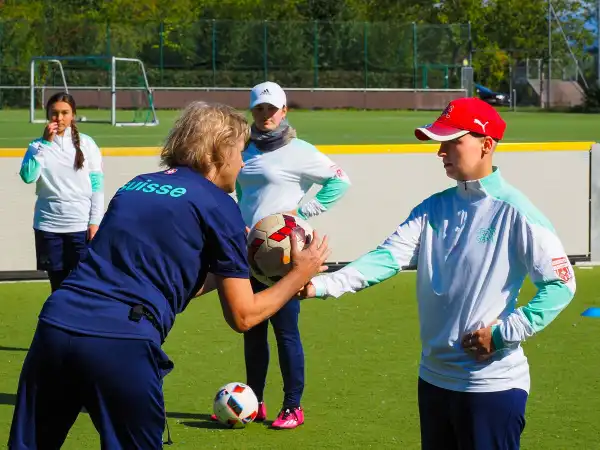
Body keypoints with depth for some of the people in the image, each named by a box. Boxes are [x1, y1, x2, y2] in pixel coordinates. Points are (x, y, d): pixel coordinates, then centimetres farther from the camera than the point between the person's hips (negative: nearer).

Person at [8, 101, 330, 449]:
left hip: (55, 325, 6)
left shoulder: (135, 186, 25)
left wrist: (226, 263, 41)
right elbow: (243, 316, 9)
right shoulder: (219, 206, 7)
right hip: (123, 346, -6)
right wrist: (300, 275, 23)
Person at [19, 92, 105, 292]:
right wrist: (45, 143, -14)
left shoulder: (86, 144, 2)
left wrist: (95, 221, -4)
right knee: (58, 285, 8)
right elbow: (28, 176, -14)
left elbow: (97, 185, 2)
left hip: (81, 225, -1)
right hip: (49, 225, 1)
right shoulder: (38, 145, 3)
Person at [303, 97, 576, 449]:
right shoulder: (434, 208, 5)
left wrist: (502, 333, -18)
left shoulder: (515, 213, -13)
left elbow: (560, 285, -13)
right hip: (434, 378, 7)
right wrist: (322, 285, -21)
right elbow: (388, 258, -6)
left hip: (492, 384, -7)